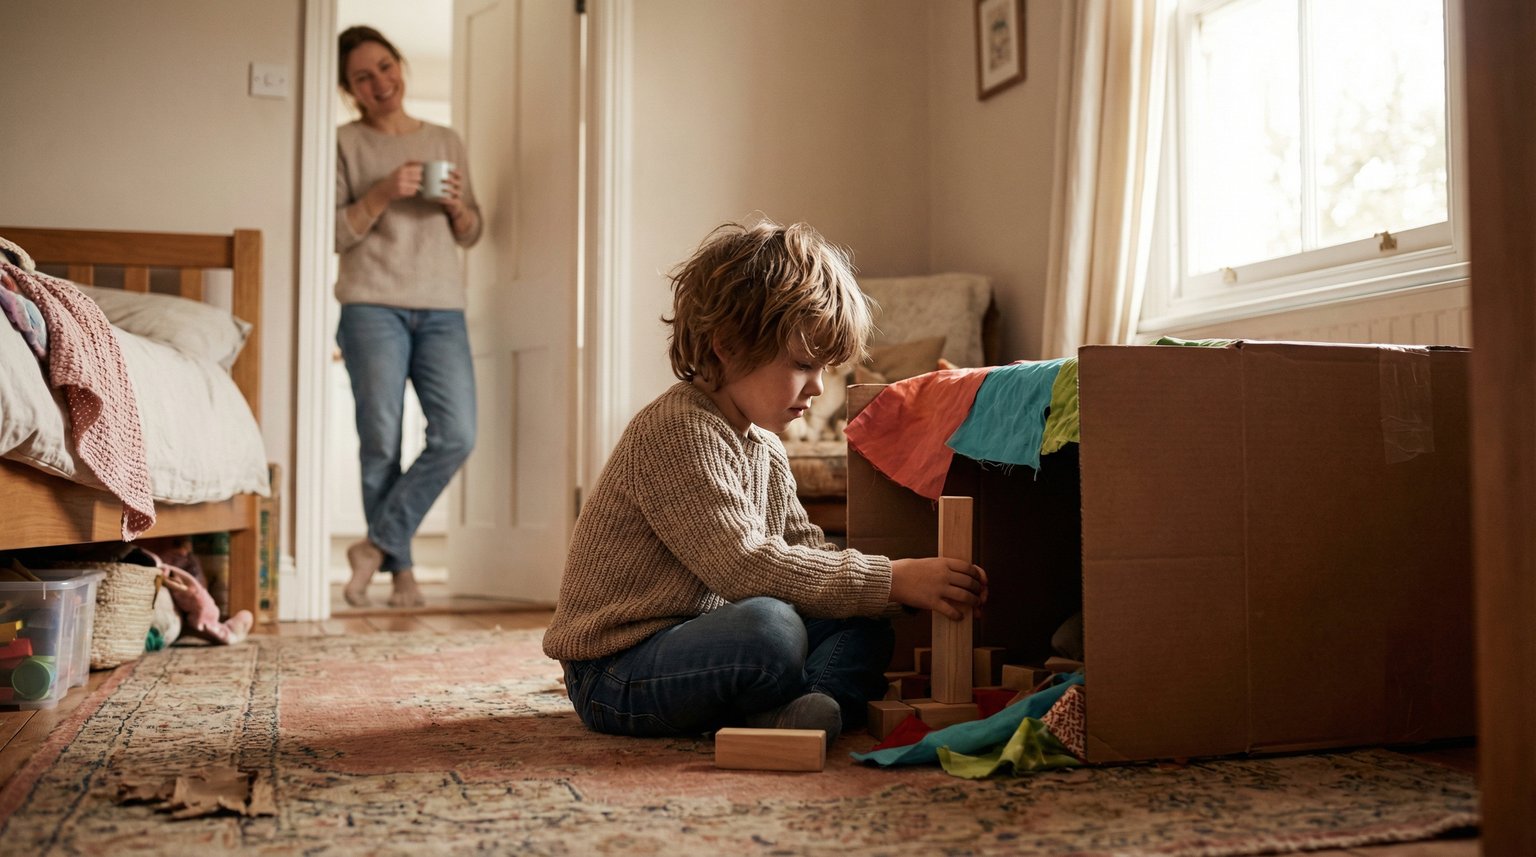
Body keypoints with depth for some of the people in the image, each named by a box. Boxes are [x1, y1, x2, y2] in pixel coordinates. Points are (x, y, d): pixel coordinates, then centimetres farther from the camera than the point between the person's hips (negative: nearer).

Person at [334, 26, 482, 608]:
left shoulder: (447, 141, 18)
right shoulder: (346, 144, 8)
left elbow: (471, 235, 19)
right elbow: (333, 233, 0)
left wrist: (458, 206, -2)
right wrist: (383, 194, -13)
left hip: (443, 309, 3)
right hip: (373, 305, -3)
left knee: (456, 436, -11)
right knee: (382, 443, -5)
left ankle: (378, 545, 2)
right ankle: (401, 566, 10)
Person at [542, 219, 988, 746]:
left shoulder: (763, 445, 12)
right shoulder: (677, 432, -20)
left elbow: (804, 548, 13)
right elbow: (742, 565, -28)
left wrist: (904, 582, -4)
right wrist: (890, 581, -25)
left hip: (696, 637, 10)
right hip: (617, 673, -10)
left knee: (863, 628, 0)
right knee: (768, 627, -36)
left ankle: (795, 710, -26)